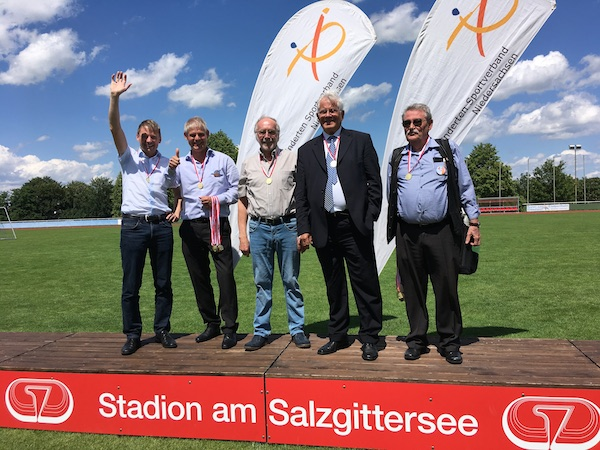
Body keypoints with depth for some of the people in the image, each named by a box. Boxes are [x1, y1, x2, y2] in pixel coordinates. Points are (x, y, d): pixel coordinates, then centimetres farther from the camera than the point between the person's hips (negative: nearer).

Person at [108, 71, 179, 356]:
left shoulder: (168, 164, 14)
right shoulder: (128, 157, 9)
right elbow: (114, 127, -5)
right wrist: (115, 97, -17)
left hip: (161, 226, 2)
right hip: (133, 226, -1)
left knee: (163, 283, 6)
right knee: (131, 286, 2)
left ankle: (162, 330, 18)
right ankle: (132, 335, 13)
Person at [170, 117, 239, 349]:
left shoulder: (222, 160, 7)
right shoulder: (180, 164, 14)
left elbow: (237, 189, 5)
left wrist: (217, 199, -9)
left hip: (217, 225, -3)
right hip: (190, 227, 4)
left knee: (225, 275, -9)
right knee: (199, 277, 9)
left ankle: (230, 328, -2)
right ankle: (211, 324, 22)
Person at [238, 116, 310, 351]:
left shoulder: (292, 158, 4)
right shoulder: (248, 164, 12)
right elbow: (242, 201, 13)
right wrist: (242, 235, 5)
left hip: (287, 226, -2)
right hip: (259, 228, 2)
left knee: (291, 281, 4)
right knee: (262, 282, 7)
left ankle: (297, 329, 14)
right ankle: (261, 331, 17)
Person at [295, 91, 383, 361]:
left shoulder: (361, 141, 7)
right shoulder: (306, 151, 13)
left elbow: (374, 182, 3)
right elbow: (301, 194, 10)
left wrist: (371, 216, -7)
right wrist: (303, 229, 2)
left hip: (355, 225, -2)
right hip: (323, 227, 3)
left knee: (365, 283, 2)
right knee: (333, 285, 13)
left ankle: (369, 338, 14)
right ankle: (338, 336, 25)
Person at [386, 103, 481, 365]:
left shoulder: (448, 150, 7)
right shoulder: (397, 157, 13)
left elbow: (466, 188, 8)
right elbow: (391, 195, 19)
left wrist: (473, 223, 3)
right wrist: (393, 230, 16)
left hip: (441, 231, -2)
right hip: (407, 233, 2)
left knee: (447, 288, 2)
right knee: (413, 289, 8)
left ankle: (450, 342, 17)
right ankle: (417, 340, 21)